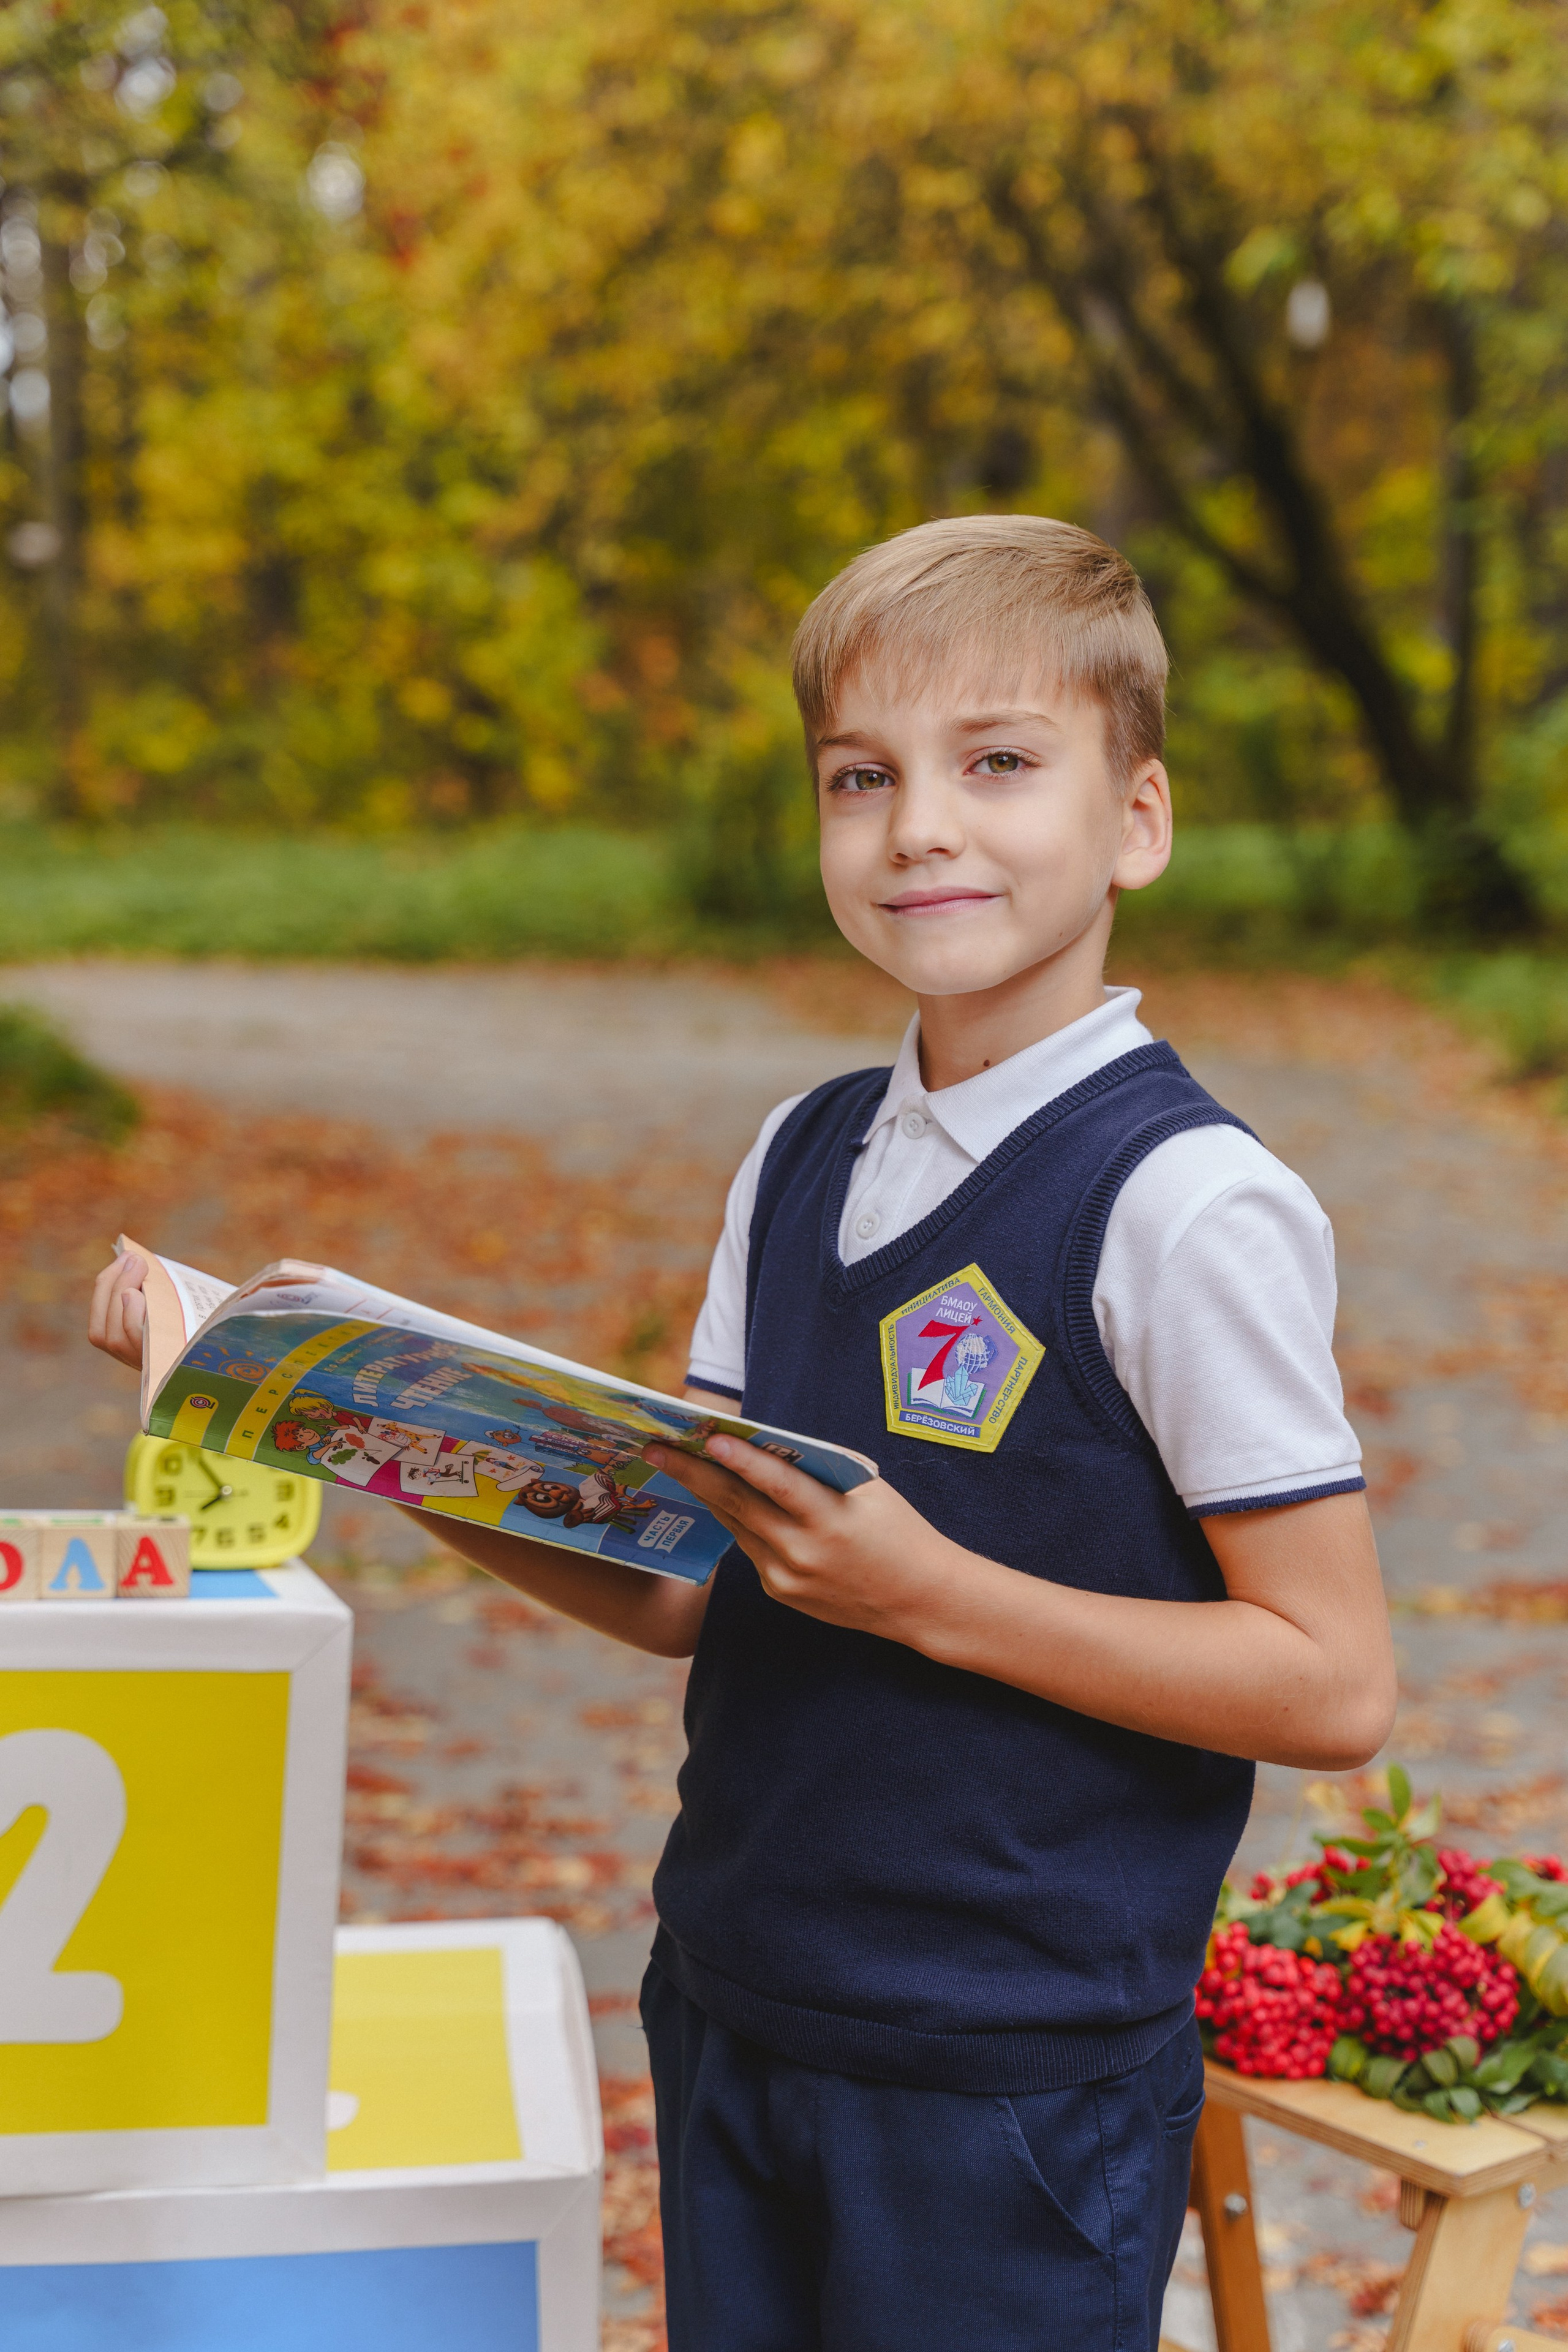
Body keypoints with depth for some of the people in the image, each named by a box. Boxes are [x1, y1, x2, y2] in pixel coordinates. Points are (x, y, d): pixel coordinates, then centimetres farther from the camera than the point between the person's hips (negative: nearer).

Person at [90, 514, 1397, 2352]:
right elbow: (678, 1587, 6)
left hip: (1011, 2080, -6)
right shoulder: (799, 1162, 7)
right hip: (733, 2024, 6)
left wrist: (928, 1593, -22)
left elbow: (1334, 1684, -16)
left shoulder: (1186, 1203, -15)